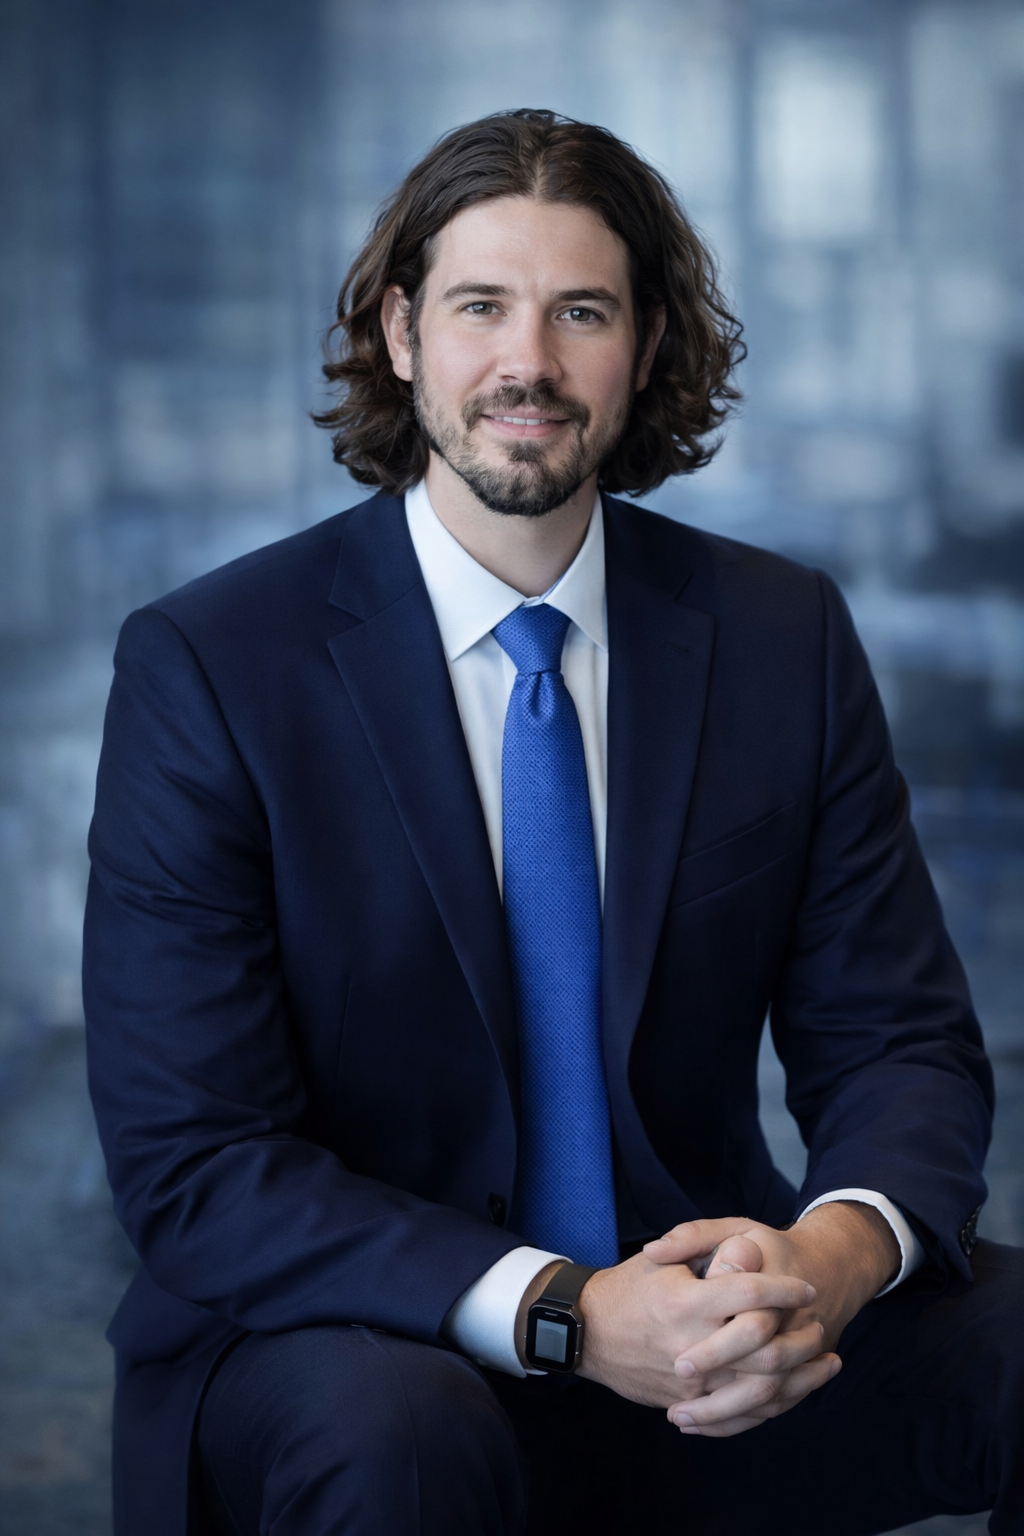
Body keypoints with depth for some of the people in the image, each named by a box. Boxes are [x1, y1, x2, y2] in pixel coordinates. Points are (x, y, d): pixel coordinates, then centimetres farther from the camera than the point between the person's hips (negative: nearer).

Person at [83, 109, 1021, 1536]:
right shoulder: (208, 667, -9)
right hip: (347, 1347, -3)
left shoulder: (785, 638, 2)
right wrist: (565, 1314, -27)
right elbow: (190, 1162, -13)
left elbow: (900, 1043, 3)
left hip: (699, 1313, 3)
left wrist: (835, 1255, -22)